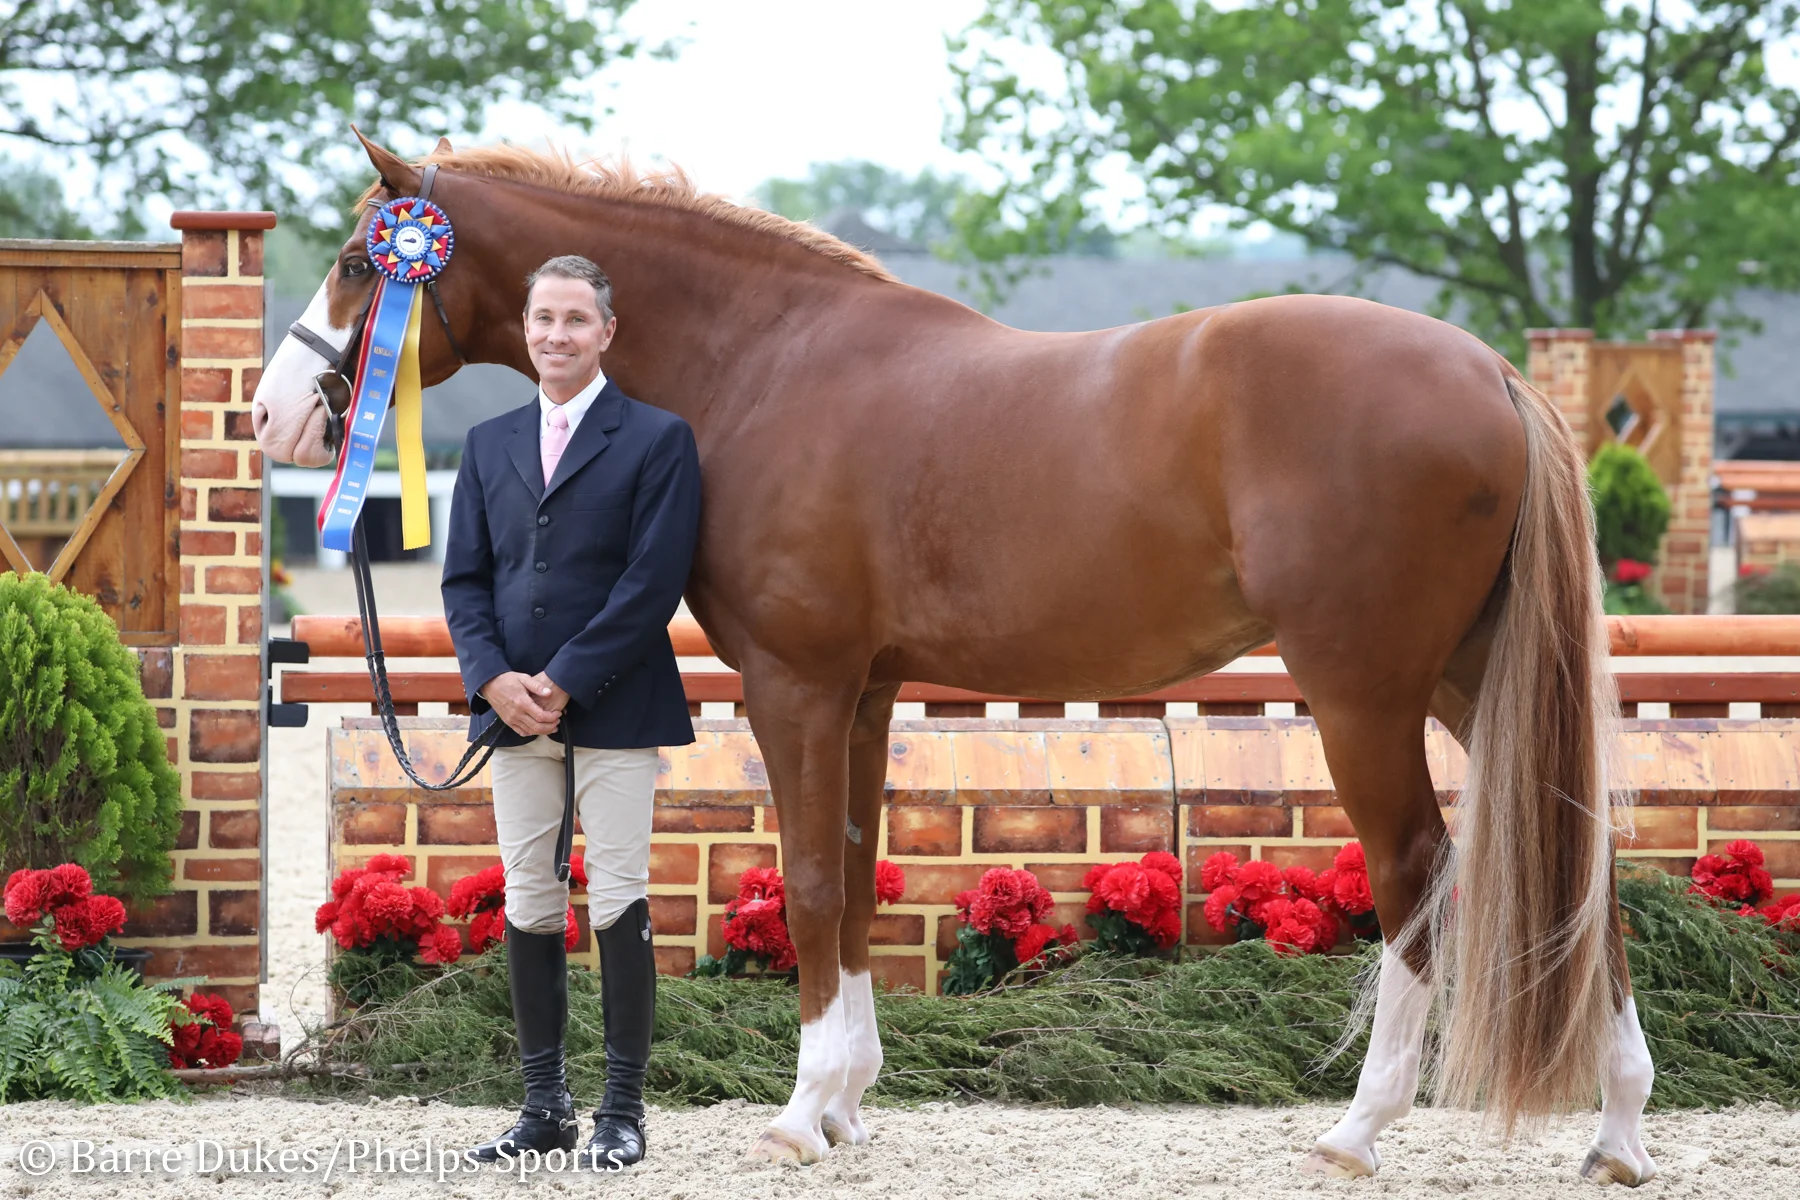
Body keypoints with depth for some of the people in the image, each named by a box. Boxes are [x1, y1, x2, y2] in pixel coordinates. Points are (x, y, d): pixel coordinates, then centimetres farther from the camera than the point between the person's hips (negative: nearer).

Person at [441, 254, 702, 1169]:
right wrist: (494, 680, -8)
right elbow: (464, 578, 10)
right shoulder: (489, 444, 14)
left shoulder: (657, 440, -2)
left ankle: (622, 1111, 3)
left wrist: (565, 681, -15)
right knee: (527, 911, 6)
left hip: (612, 708, -5)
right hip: (514, 712, 5)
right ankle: (544, 1106, 13)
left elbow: (653, 581, -10)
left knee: (619, 909, -3)